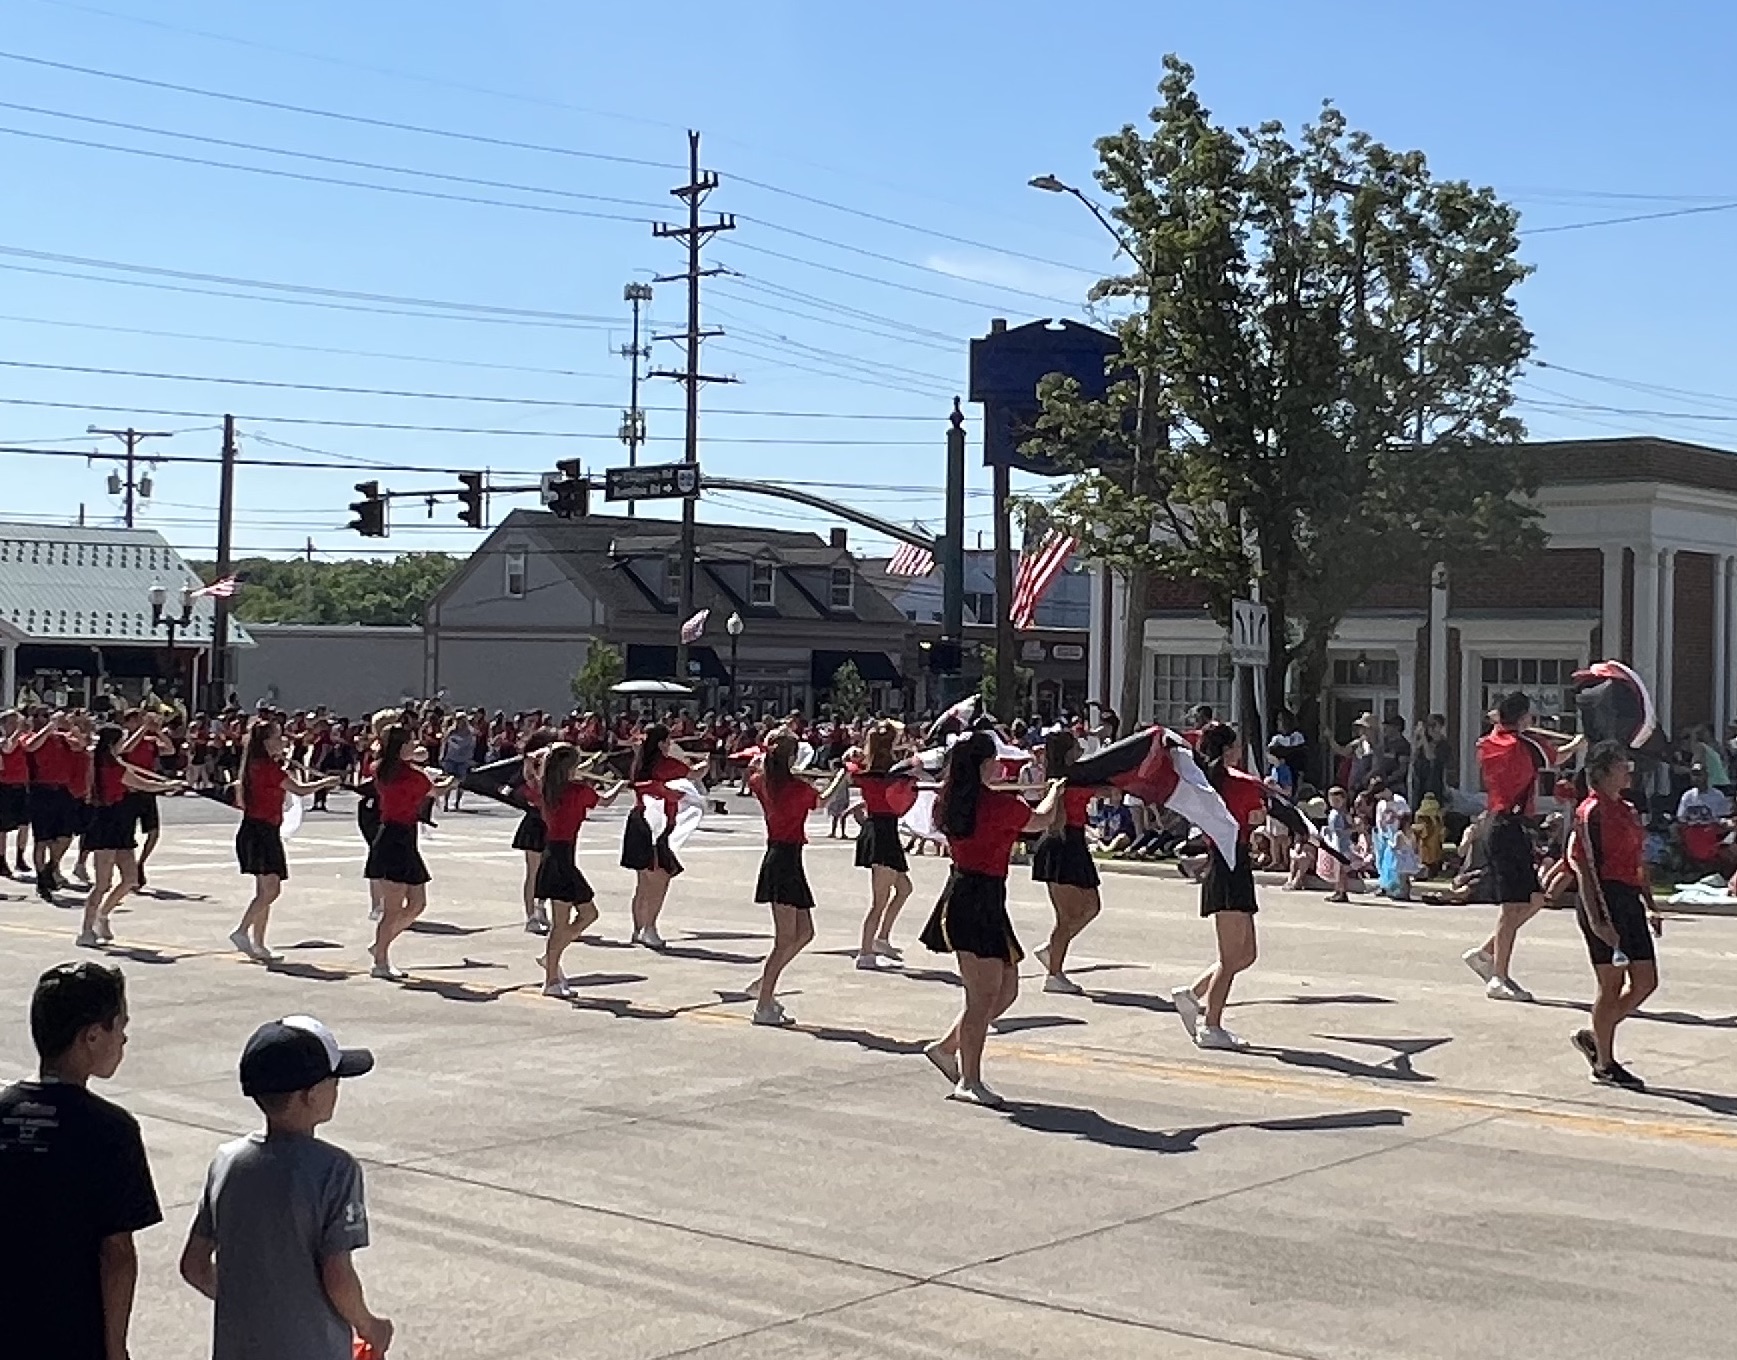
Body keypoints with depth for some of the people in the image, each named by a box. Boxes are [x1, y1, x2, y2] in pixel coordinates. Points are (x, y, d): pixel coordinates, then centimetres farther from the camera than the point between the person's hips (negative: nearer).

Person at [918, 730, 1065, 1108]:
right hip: (981, 902, -9)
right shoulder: (999, 804, -15)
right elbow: (1040, 820, 4)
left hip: (961, 891, 9)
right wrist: (1055, 790, 24)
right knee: (984, 995, -4)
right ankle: (969, 1082, 1)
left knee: (1006, 989, 16)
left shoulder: (949, 802, 7)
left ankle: (946, 1046, 21)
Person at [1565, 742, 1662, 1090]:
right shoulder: (1591, 812, -11)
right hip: (1605, 901, -9)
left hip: (1630, 901, 9)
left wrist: (1649, 906, 18)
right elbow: (1584, 868, -15)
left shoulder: (1628, 811, 16)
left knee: (1646, 982, 8)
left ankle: (1594, 1037, 24)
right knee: (1612, 986, -2)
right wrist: (1596, 920, -20)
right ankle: (1605, 1065, 10)